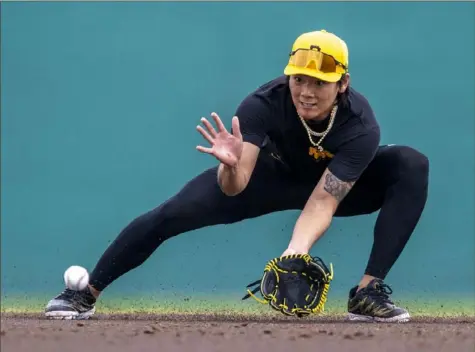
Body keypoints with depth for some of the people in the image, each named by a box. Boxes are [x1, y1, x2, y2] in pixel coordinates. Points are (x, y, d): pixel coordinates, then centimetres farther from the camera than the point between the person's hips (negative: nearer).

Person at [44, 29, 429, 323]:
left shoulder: (361, 126, -36)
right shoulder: (265, 104, -34)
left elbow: (322, 202, -41)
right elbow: (235, 187, -39)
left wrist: (296, 250, -61)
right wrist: (232, 165, -64)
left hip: (339, 186, 0)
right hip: (274, 175, 0)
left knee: (412, 165, -28)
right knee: (172, 213, -16)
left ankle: (368, 293, -26)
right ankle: (87, 294, 0)